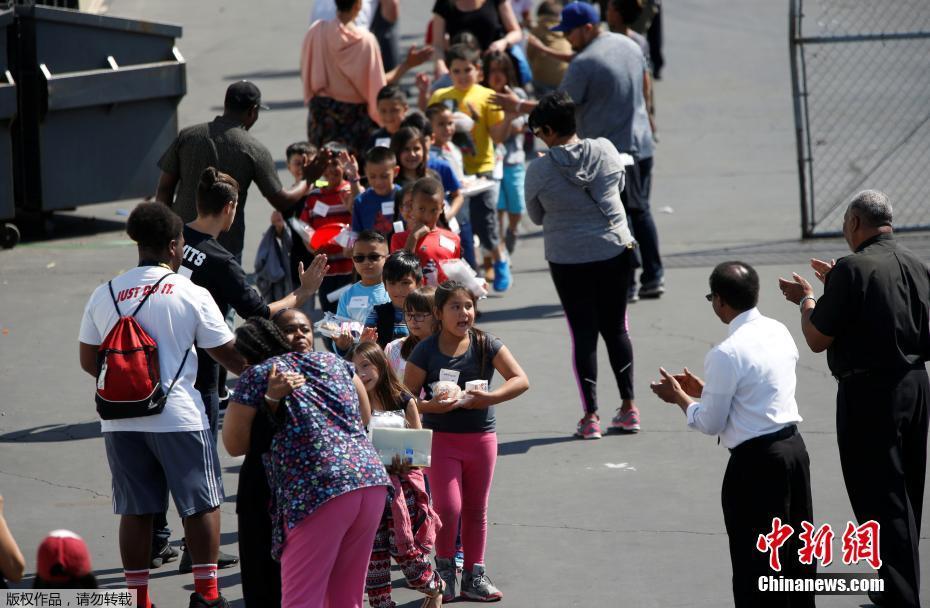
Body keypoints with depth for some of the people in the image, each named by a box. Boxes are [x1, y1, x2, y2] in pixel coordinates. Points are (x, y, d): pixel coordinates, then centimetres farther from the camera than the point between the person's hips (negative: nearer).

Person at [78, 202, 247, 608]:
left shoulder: (104, 296, 5)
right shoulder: (191, 294, -5)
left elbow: (88, 361, 11)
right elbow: (228, 354, 0)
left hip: (120, 420, 4)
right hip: (177, 415, -4)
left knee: (135, 509, 10)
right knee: (202, 502, 8)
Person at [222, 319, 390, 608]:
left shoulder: (258, 374, 5)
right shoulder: (332, 361, 21)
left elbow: (234, 445, 10)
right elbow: (365, 415, 33)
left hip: (318, 488, -6)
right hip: (372, 478, 6)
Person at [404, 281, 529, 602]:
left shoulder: (486, 345, -4)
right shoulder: (426, 351, -7)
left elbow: (520, 380, -10)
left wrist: (489, 398, -24)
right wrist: (431, 405, -25)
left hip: (481, 437, 2)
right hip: (441, 438, -2)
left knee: (476, 510, 10)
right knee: (448, 507, -12)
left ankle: (474, 575, 21)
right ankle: (444, 567, 10)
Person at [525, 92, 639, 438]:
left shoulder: (539, 170, -12)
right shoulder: (605, 150, -5)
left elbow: (536, 217, 3)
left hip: (567, 260, -2)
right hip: (614, 251, 3)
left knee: (583, 333, 5)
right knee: (615, 328, 15)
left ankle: (590, 416, 4)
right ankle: (628, 408, 18)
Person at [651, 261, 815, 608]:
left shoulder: (726, 355, -19)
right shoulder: (779, 332, 5)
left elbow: (710, 424, -11)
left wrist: (680, 398, 6)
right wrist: (705, 389, 17)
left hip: (755, 462, -8)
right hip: (794, 447, 8)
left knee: (754, 562, 3)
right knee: (796, 551, 17)